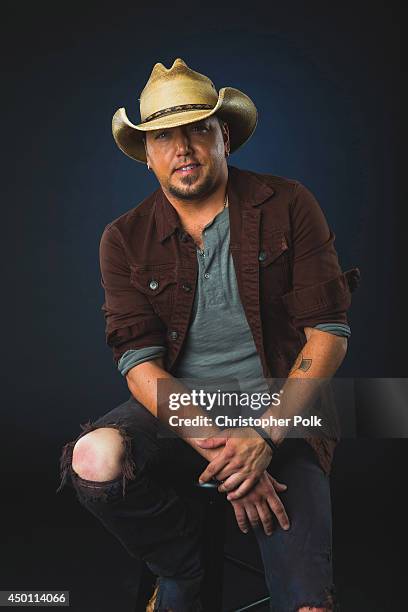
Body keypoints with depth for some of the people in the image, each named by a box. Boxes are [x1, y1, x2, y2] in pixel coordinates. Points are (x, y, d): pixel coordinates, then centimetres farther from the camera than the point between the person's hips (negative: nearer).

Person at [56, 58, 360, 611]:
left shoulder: (288, 206, -2)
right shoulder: (125, 240, 1)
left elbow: (329, 332, -6)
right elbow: (139, 362, -7)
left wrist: (266, 436, -19)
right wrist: (218, 447, -22)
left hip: (282, 407, -1)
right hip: (179, 406, 2)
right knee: (96, 461, -29)